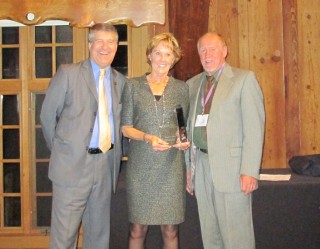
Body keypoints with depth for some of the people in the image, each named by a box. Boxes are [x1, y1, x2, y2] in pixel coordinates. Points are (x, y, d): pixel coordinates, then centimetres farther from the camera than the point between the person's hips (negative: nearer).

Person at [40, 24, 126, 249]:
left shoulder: (120, 81, 10)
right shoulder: (67, 73, -2)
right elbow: (48, 115, 1)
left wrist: (117, 153, 6)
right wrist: (60, 149, 4)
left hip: (106, 163, 4)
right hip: (73, 163, -4)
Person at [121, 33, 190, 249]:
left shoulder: (181, 88, 9)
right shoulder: (133, 86, 5)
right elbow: (125, 127, 4)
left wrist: (184, 140, -6)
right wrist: (148, 137, -14)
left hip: (171, 165, 1)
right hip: (141, 165, -1)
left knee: (170, 231, 3)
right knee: (138, 229, 1)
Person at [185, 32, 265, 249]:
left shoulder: (244, 79, -2)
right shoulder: (192, 84, 14)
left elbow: (255, 127, -9)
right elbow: (189, 128, 15)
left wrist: (249, 171, -16)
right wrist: (188, 166, 11)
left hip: (230, 166, -5)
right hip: (201, 164, 5)